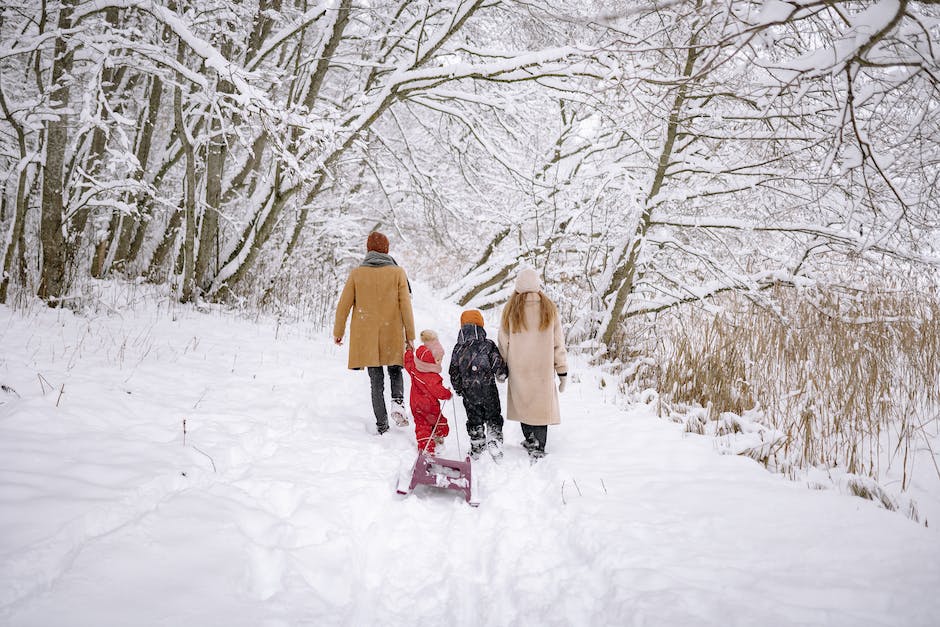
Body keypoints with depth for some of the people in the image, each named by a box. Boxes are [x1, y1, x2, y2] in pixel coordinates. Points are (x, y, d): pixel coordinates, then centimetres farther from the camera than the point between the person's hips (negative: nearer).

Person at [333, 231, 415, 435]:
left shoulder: (356, 273, 0)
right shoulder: (397, 272, -3)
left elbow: (343, 305, 3)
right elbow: (406, 306, -5)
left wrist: (338, 332, 15)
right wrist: (410, 336, 2)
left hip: (366, 336, 1)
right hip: (393, 335, 0)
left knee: (376, 381, 9)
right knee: (395, 371, 20)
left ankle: (382, 426, 8)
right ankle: (398, 401, -8)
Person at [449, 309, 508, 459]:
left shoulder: (458, 349, -1)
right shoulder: (488, 345, -9)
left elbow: (453, 373, 4)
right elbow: (499, 366, -9)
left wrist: (458, 389, 18)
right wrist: (502, 376, 13)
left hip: (468, 393, 2)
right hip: (488, 391, -2)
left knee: (474, 421, 15)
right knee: (493, 418, 13)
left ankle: (476, 448, 22)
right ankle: (494, 443, 5)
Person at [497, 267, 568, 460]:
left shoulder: (511, 309, -4)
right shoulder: (549, 308, -2)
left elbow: (504, 342, 2)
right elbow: (558, 343, 0)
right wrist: (562, 371, 7)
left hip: (518, 369, 0)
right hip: (543, 369, 0)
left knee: (524, 402, 15)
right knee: (541, 405, 5)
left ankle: (530, 440, 25)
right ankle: (538, 448, 1)